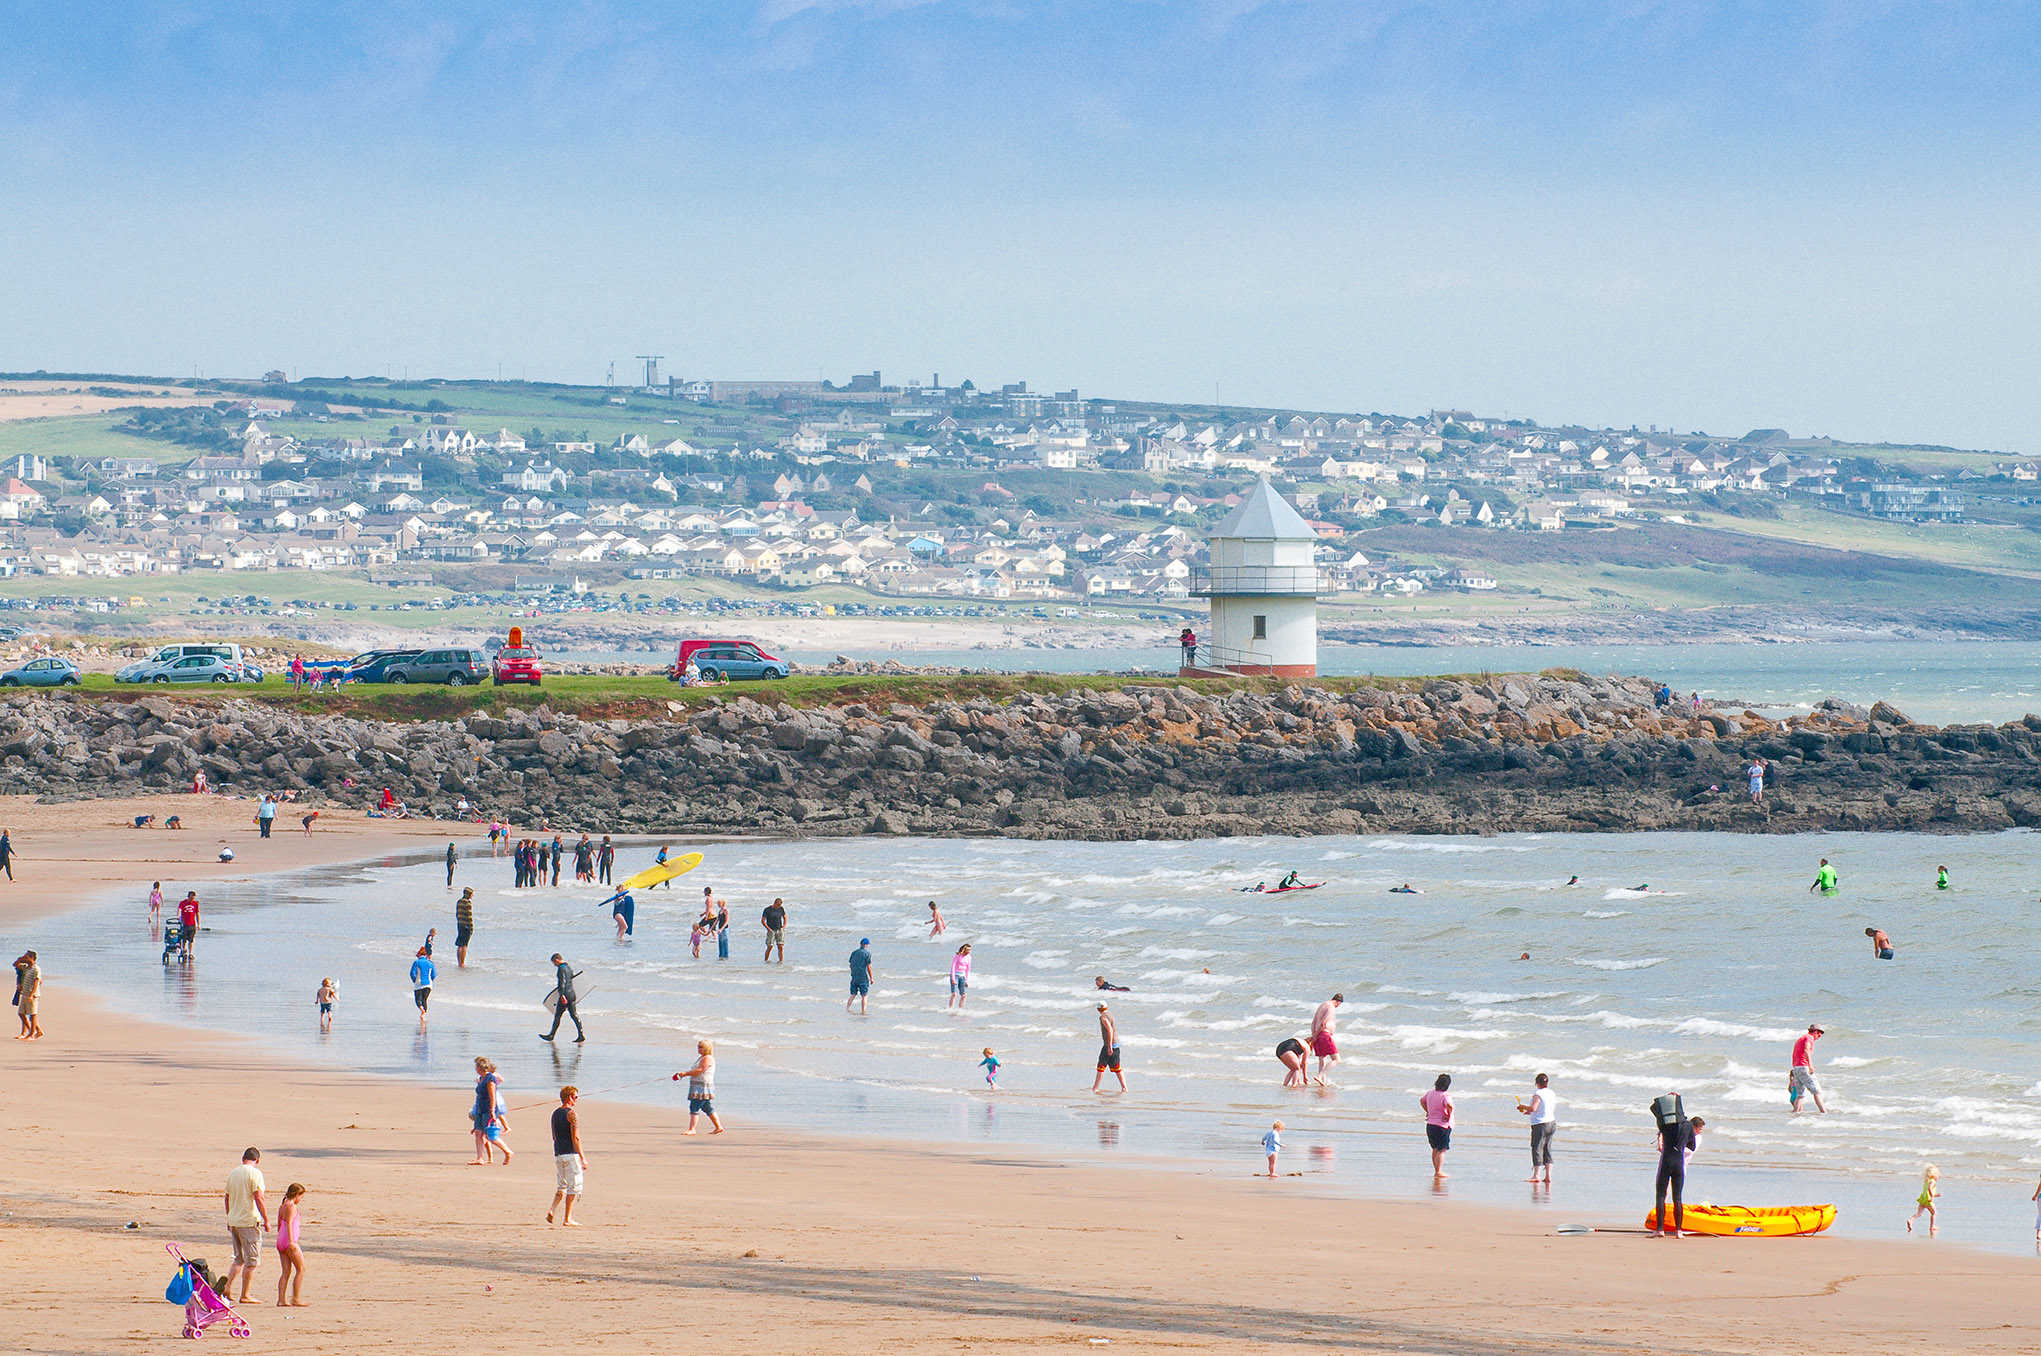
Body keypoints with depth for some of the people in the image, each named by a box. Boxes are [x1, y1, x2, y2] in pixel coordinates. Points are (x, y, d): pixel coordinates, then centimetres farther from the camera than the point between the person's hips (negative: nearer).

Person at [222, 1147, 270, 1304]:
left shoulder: (233, 1173, 10)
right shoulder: (255, 1173, -11)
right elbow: (259, 1198, -18)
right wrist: (266, 1220, -13)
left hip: (234, 1221, 7)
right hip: (250, 1221, -7)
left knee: (239, 1259, 17)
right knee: (252, 1260, 1)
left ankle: (227, 1287, 3)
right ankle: (244, 1296, 2)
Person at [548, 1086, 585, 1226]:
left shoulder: (555, 1113, 13)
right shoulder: (571, 1114, -11)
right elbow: (575, 1138, -16)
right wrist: (582, 1157, -14)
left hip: (558, 1154, 7)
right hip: (571, 1154, -7)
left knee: (562, 1186, 17)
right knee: (574, 1187, 0)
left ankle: (552, 1211, -3)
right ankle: (567, 1219, -1)